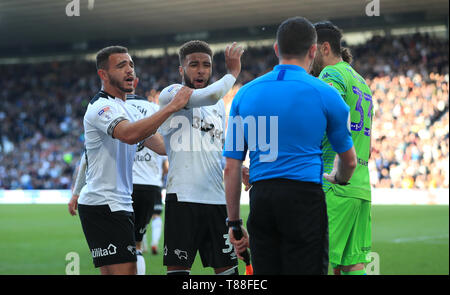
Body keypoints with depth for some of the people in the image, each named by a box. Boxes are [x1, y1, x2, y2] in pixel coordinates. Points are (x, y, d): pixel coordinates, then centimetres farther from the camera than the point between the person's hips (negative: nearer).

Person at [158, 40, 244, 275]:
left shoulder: (219, 105, 19)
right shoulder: (170, 94, -3)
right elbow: (209, 96, -21)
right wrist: (232, 72, -7)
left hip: (218, 199, 6)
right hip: (183, 197, -6)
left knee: (227, 268, 6)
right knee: (178, 268, -6)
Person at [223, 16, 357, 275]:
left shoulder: (245, 93, 9)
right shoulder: (325, 94, 1)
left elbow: (232, 167, 9)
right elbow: (349, 161, 14)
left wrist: (234, 223, 16)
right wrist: (340, 180, 38)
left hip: (261, 198, 4)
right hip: (305, 196, -4)